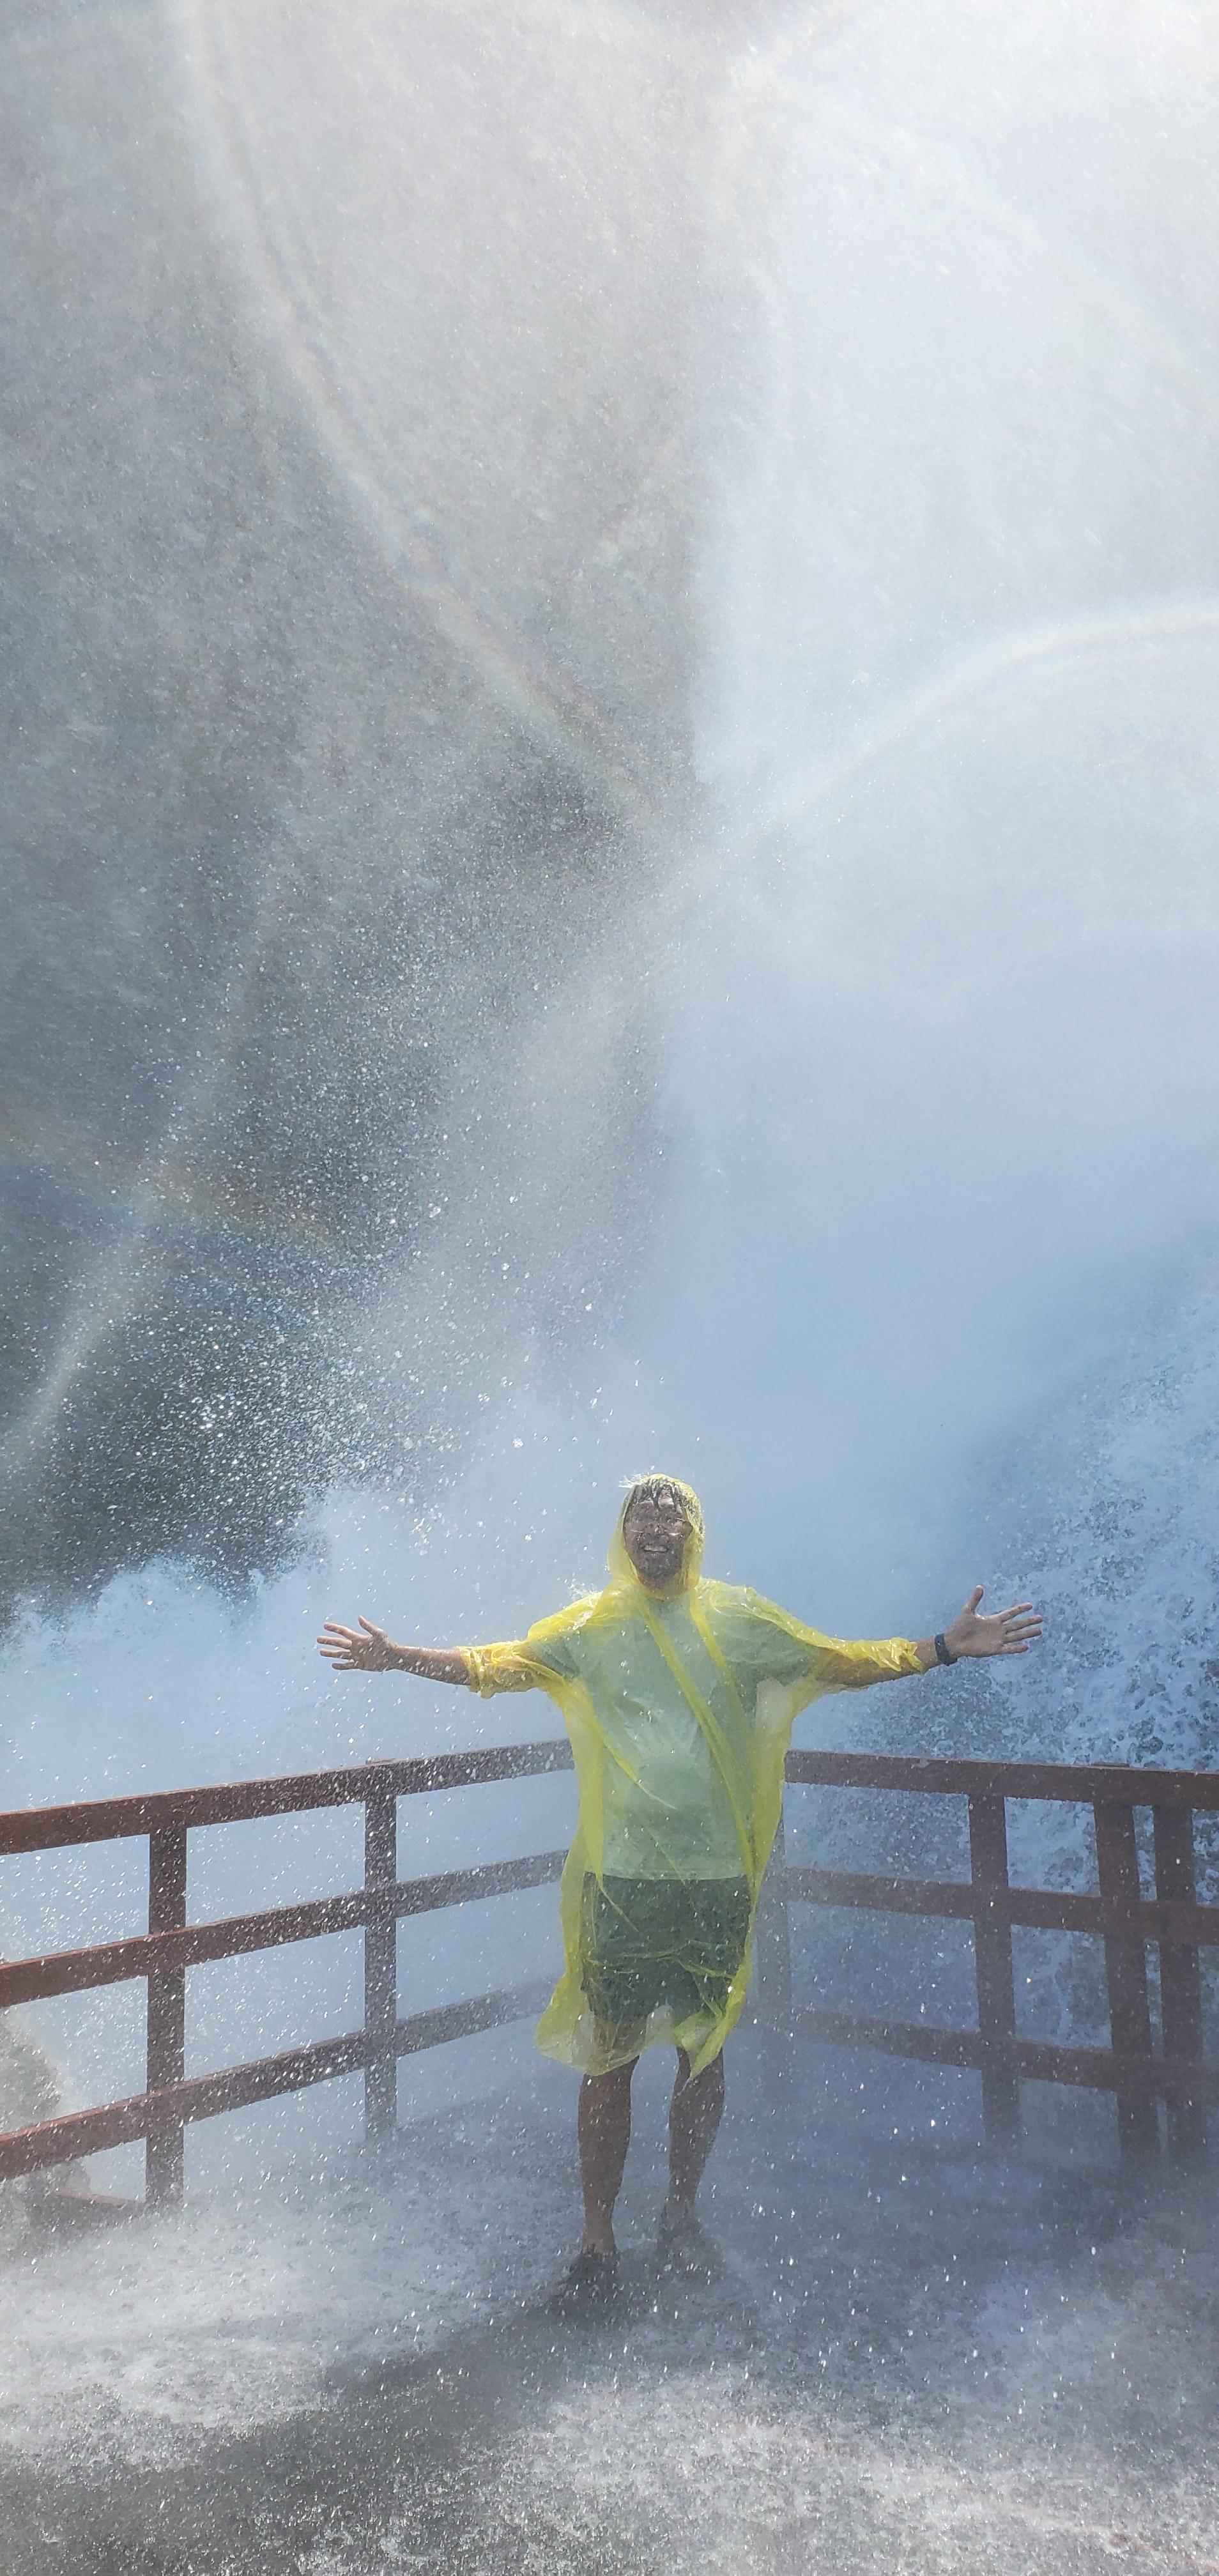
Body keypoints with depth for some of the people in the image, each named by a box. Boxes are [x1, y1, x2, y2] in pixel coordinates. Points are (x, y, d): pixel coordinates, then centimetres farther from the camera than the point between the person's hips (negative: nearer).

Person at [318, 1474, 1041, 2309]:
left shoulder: (739, 1617, 5)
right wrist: (401, 1657, -11)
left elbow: (841, 1662, 7)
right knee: (610, 2058, 3)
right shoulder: (591, 1624, 4)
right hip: (622, 1875, -1)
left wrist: (946, 1647, -1)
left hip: (720, 1875, 2)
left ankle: (681, 2216, 33)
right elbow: (501, 1663, 1)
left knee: (706, 2053, 12)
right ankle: (598, 2239, 19)